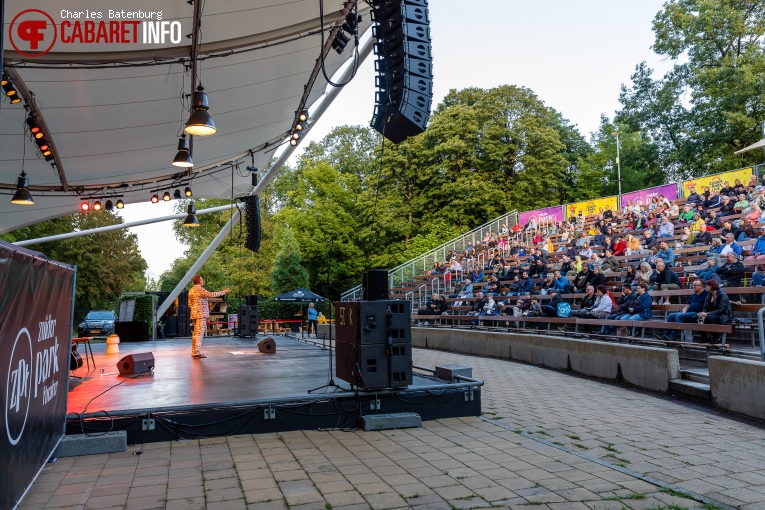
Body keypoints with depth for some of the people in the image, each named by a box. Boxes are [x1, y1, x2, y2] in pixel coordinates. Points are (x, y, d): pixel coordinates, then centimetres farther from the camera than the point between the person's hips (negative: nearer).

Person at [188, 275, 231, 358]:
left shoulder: (191, 290, 17)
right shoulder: (200, 289, -12)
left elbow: (189, 304, 21)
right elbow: (211, 294, -22)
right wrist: (223, 292, -16)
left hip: (194, 314, 10)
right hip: (201, 314, -10)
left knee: (196, 333, 12)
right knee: (199, 333, -9)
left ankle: (194, 352, 14)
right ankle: (197, 352, -10)